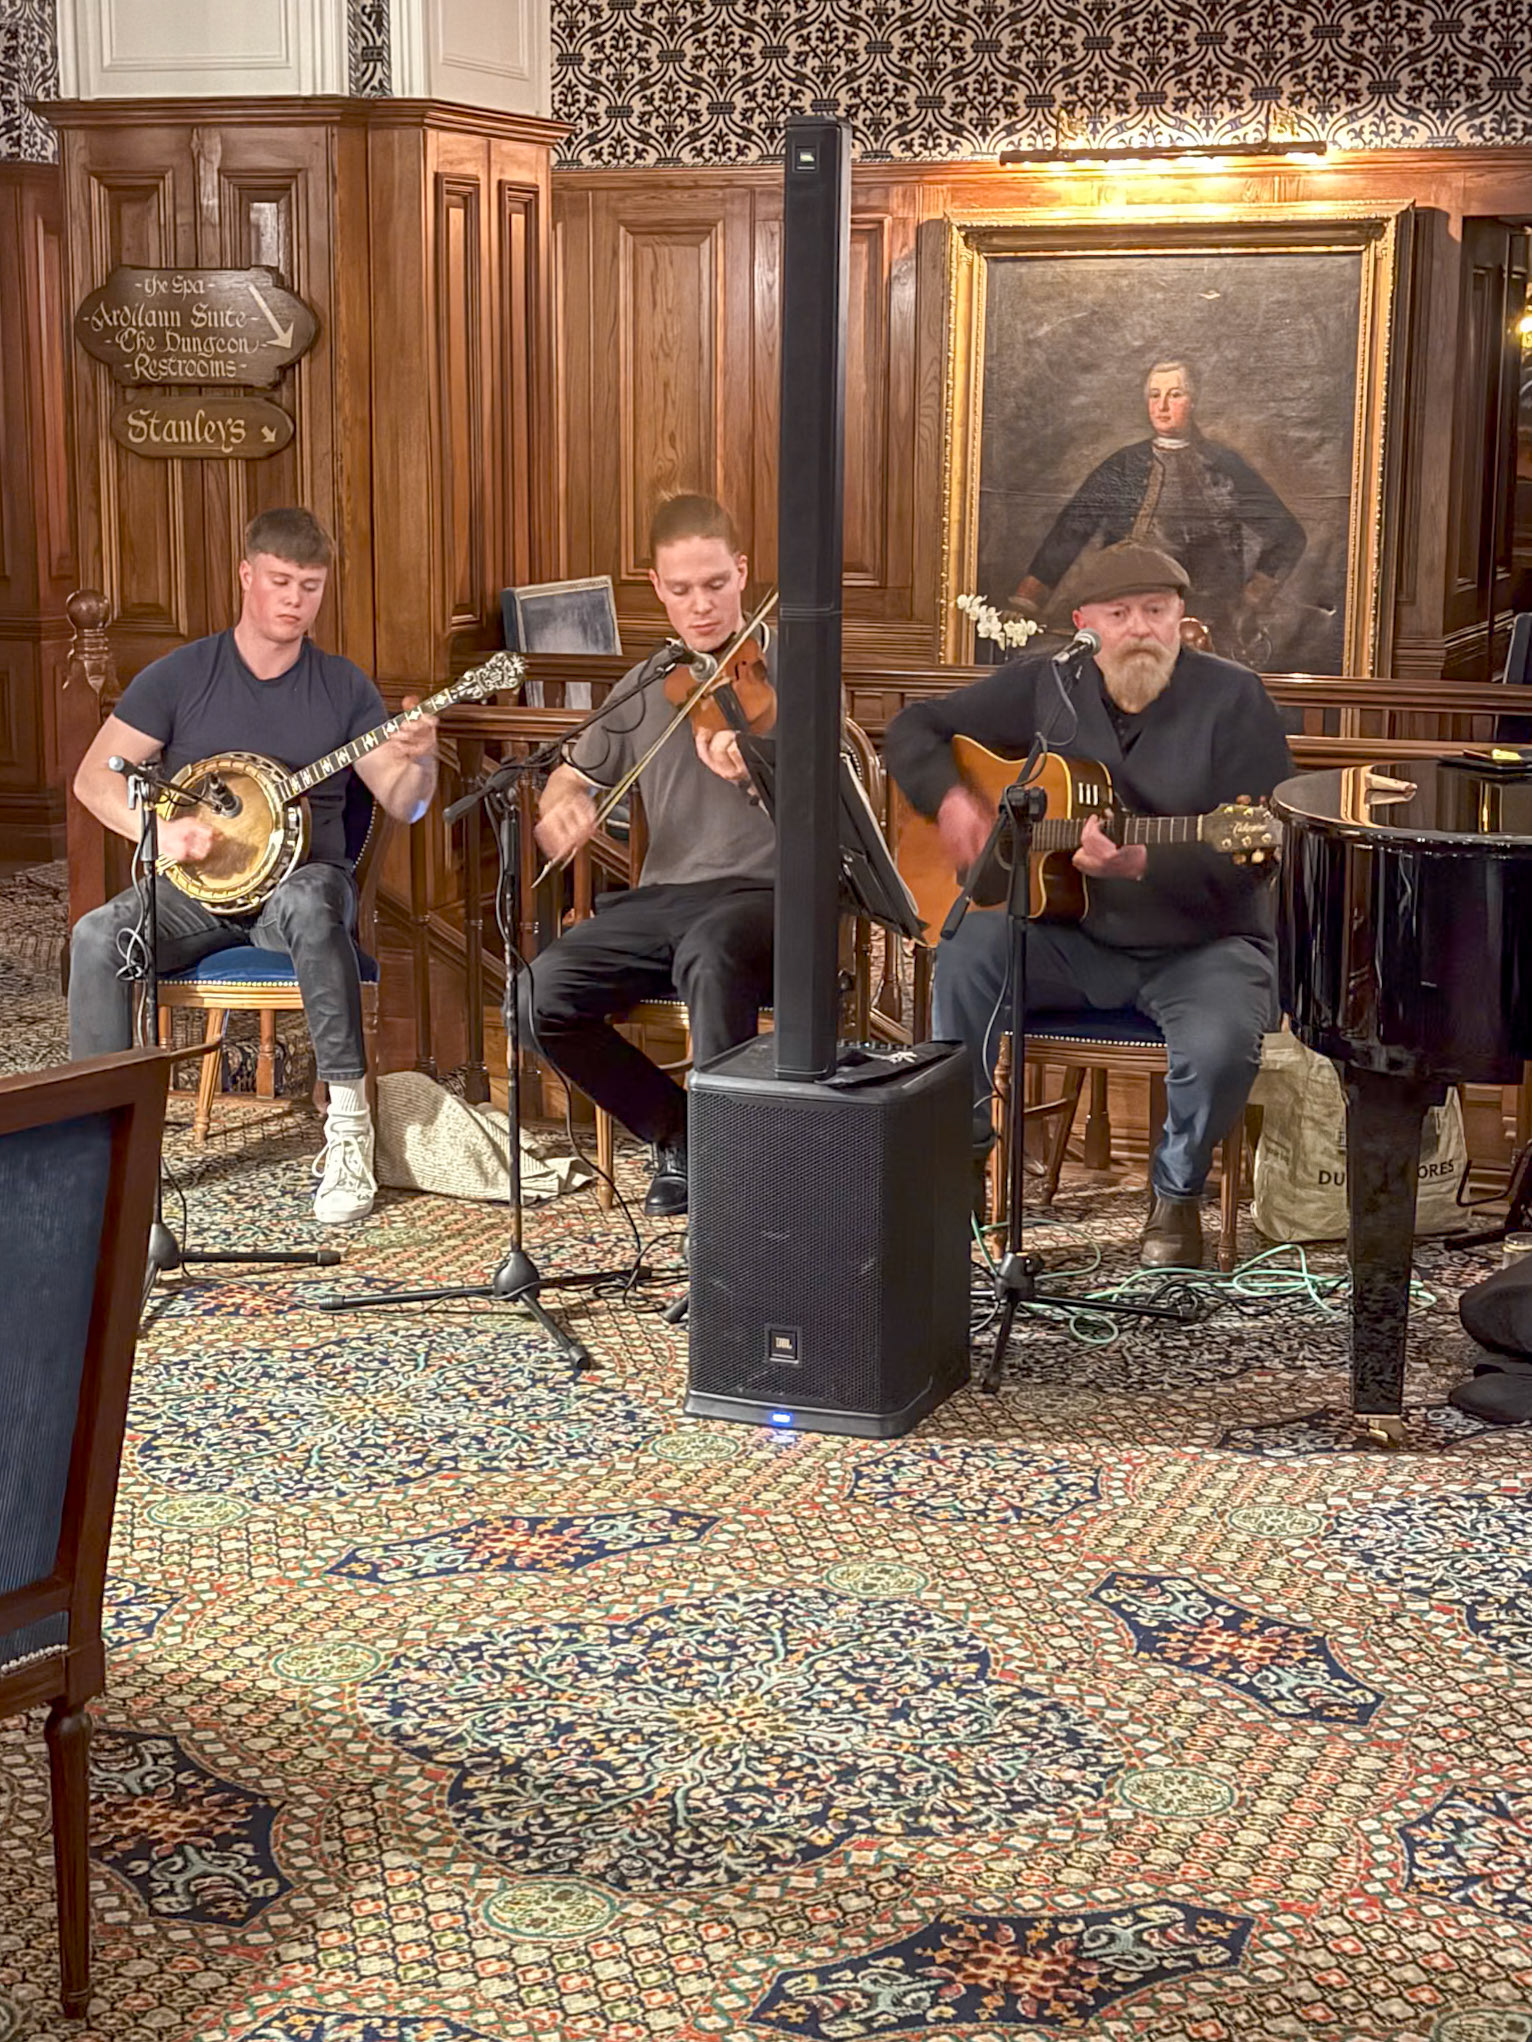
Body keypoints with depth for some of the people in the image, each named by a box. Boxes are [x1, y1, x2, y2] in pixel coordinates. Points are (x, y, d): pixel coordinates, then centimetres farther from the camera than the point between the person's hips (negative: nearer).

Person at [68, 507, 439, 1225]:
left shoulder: (343, 687, 5)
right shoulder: (180, 675, 3)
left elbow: (403, 805, -1)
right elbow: (95, 777, -1)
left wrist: (418, 762, -25)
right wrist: (161, 830, -19)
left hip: (302, 876, -1)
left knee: (311, 905, -39)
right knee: (96, 937, -29)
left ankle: (348, 1125, -37)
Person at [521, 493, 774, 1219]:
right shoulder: (644, 688, 14)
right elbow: (573, 774, 24)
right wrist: (559, 809, -2)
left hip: (763, 893, -5)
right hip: (664, 897, 5)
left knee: (709, 951, -41)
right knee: (543, 995, -19)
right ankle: (677, 1136, 3)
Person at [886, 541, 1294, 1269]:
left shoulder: (1232, 698, -7)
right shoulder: (1044, 685, 3)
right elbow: (915, 729, 10)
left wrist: (1143, 863, -30)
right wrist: (950, 798, -10)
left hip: (1202, 944, -2)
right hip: (1072, 938, 2)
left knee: (1221, 1042, -33)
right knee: (969, 949, -28)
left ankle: (1176, 1193, 0)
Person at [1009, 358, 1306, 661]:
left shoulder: (1222, 465, 4)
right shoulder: (1124, 466, 9)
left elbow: (1288, 536, 6)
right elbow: (1068, 534, 2)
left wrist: (1249, 605, 0)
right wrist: (1023, 606, -9)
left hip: (1210, 632, -1)